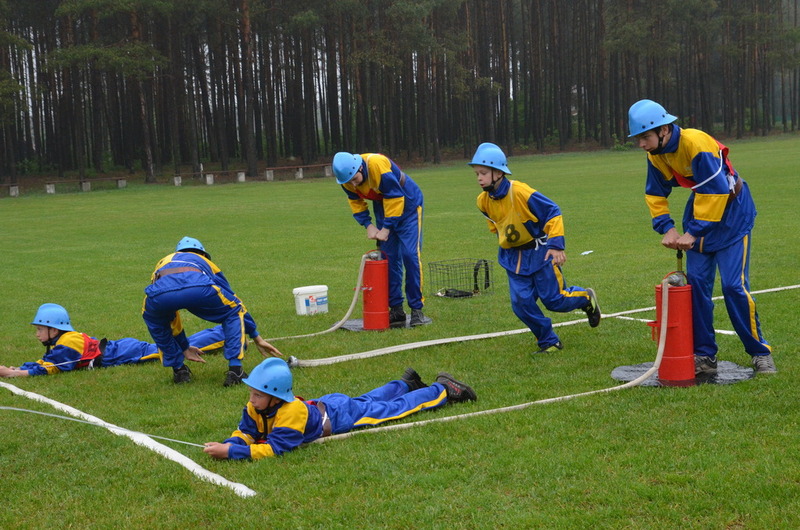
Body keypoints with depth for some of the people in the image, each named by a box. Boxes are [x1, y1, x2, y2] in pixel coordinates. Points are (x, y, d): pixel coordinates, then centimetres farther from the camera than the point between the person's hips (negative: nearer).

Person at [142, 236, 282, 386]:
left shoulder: (163, 263, 46)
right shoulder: (204, 262, 42)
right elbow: (235, 303, 45)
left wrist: (184, 348, 60)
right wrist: (257, 338, 51)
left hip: (160, 293, 2)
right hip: (198, 288, -1)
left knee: (153, 318, 38)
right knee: (234, 312, 28)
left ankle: (178, 370, 32)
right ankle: (235, 370, 17)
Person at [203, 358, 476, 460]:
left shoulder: (290, 413, -42)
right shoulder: (255, 409, -20)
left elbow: (274, 448, -45)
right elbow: (246, 433, -12)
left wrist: (232, 452, -51)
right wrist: (227, 443, -35)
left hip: (339, 415, -6)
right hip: (323, 406, 6)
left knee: (395, 408, 11)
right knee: (366, 400, 32)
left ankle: (444, 390, 29)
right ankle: (406, 383, 58)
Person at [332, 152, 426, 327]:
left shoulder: (378, 165, -34)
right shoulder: (347, 178, -14)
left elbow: (395, 198, -29)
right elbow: (356, 202, 2)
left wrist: (386, 228, -23)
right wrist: (368, 225, -10)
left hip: (407, 204, -6)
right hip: (383, 207, 6)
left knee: (410, 255, -14)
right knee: (389, 259, 2)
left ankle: (417, 309, -7)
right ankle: (396, 310, 7)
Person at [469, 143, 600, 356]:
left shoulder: (520, 192, -25)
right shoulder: (483, 201, -6)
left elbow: (552, 212, -17)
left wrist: (556, 245, -21)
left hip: (539, 252, -5)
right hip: (513, 258, 5)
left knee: (554, 300, -1)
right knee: (521, 303, -5)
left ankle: (586, 298, 31)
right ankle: (549, 342, 12)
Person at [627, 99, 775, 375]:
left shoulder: (696, 143, -29)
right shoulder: (656, 155, -4)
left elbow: (716, 191, -29)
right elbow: (655, 194, 6)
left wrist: (694, 232, -26)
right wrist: (667, 228, -8)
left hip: (731, 212, -7)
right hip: (700, 211, 7)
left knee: (734, 285, -11)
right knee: (696, 283, 1)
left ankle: (760, 352, 5)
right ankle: (704, 355, 10)